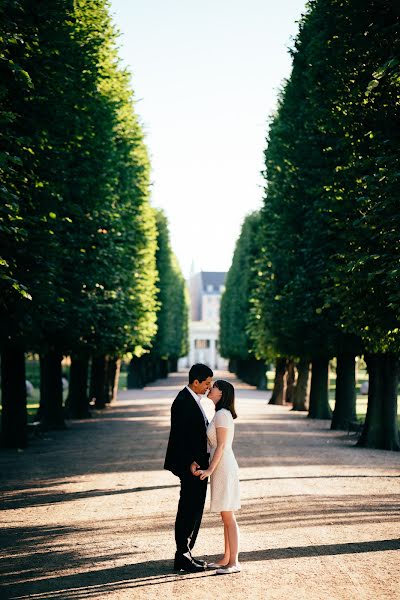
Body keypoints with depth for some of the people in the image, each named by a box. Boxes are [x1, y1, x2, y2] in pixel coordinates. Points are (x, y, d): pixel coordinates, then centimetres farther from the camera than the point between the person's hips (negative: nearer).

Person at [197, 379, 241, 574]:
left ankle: (234, 562, -4)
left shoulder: (222, 414, -14)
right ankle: (227, 558, 18)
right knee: (226, 516, 12)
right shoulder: (223, 414, 15)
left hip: (223, 468, -10)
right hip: (222, 468, 10)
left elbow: (221, 445, -18)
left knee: (228, 517, -7)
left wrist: (210, 470, -20)